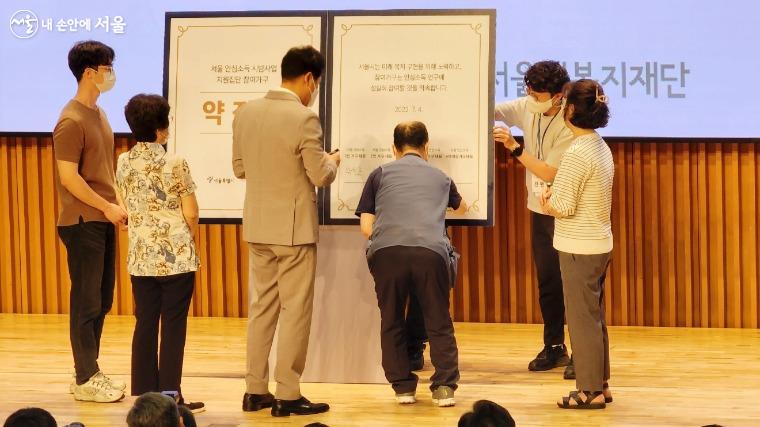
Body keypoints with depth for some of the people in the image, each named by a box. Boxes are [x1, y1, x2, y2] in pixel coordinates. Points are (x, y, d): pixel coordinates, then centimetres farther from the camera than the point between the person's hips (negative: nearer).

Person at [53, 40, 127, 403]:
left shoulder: (98, 114, 13)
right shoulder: (72, 121, -15)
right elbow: (69, 178, -19)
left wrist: (116, 204, 7)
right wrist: (107, 207, -15)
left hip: (103, 221, 9)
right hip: (82, 223, -9)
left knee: (101, 301, 12)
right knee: (86, 302, -3)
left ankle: (90, 372, 20)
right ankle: (85, 380, 4)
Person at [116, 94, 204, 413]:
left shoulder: (124, 163, 1)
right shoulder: (175, 164, -13)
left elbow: (126, 206, 11)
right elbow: (191, 214, -9)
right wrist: (190, 240, 11)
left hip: (140, 256, 5)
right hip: (176, 255, -5)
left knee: (145, 324, 10)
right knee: (173, 326, 1)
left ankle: (144, 394, 13)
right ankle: (170, 396, 2)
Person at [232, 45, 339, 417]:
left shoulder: (246, 113, 2)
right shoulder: (304, 119, -18)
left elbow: (239, 167, 10)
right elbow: (320, 176, -15)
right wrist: (332, 161, 6)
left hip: (258, 226, 6)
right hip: (294, 229, -6)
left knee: (261, 307, 14)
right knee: (295, 311, 1)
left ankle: (255, 390, 17)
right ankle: (287, 395, 2)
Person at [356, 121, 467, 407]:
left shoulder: (380, 174, 22)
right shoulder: (439, 177, 28)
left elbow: (366, 226, 16)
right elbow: (461, 208, 51)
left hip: (386, 251, 0)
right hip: (431, 251, 0)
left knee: (392, 323, 15)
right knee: (439, 324, 12)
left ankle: (402, 386, 15)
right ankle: (444, 386, 4)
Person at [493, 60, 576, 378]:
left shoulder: (569, 126, -22)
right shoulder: (527, 108, -3)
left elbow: (550, 173, -24)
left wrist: (514, 147, -29)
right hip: (539, 209, 7)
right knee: (547, 282, 14)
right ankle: (554, 347, 24)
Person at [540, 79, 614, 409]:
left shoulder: (577, 154, -20)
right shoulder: (601, 147, 9)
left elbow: (563, 207, -20)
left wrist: (547, 205, 0)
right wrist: (555, 197, 2)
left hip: (579, 249, -9)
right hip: (600, 244, 9)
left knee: (582, 319, -1)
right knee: (594, 317, 17)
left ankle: (591, 391, 4)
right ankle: (600, 384, 23)